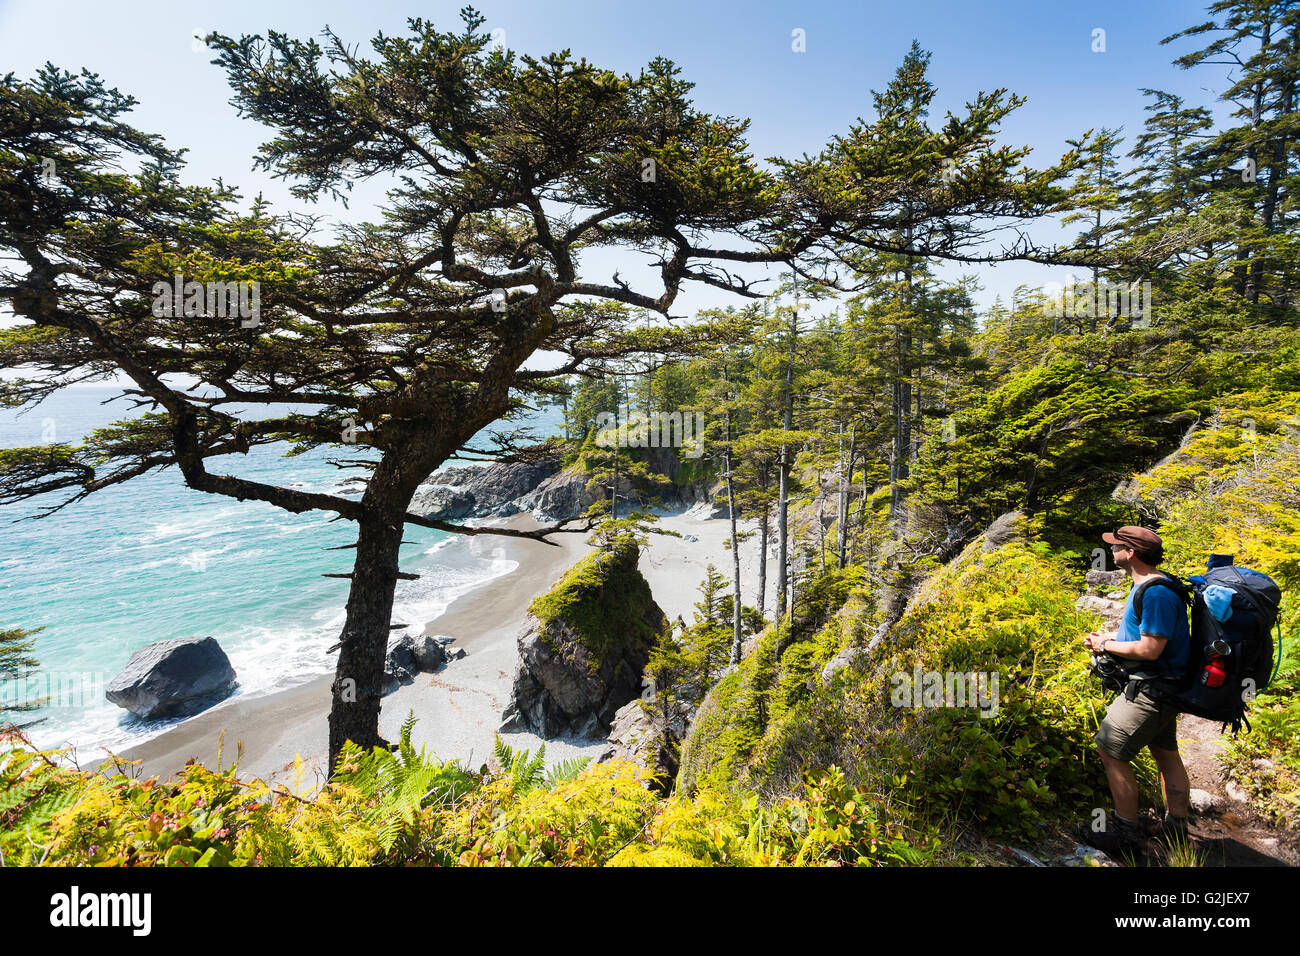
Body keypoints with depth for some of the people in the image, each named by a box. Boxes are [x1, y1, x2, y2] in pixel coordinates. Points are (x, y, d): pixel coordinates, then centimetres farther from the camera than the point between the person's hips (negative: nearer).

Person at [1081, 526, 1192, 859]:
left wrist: (1106, 646, -14)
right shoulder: (1147, 586, 9)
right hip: (1161, 686, 11)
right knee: (1166, 754, 19)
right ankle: (1177, 830, 33)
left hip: (1151, 690, -11)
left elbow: (1149, 649, -28)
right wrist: (1105, 636, 7)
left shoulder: (1156, 594, -25)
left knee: (1110, 752, -6)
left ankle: (1127, 836, 3)